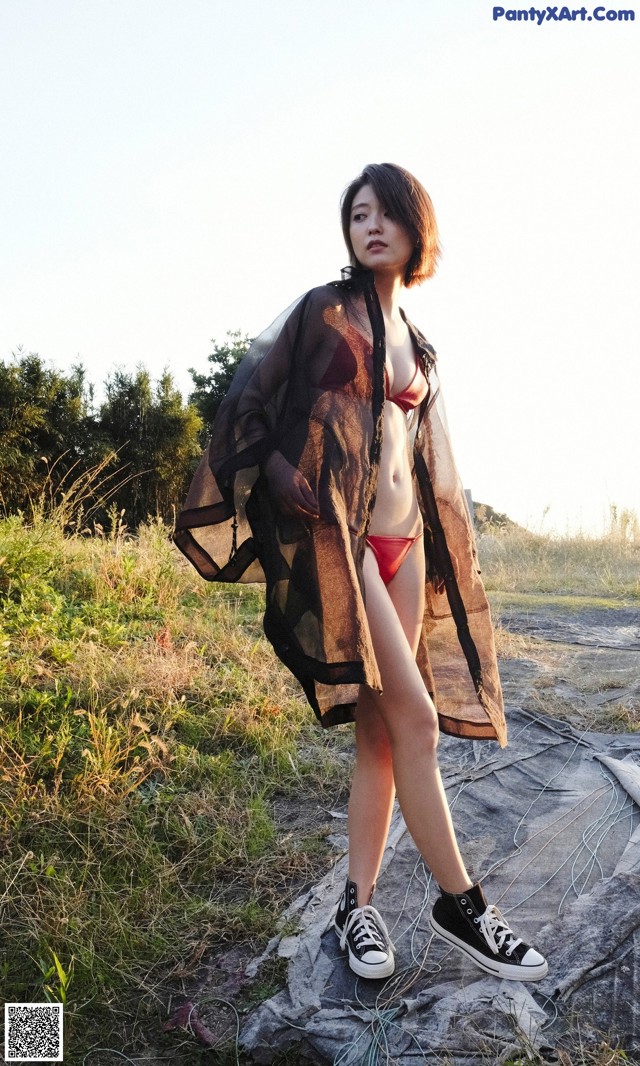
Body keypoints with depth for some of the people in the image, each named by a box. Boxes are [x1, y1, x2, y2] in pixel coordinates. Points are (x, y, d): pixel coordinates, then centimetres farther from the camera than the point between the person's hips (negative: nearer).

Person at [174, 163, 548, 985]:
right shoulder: (322, 312, 3)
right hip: (334, 538, -6)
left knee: (380, 728, 3)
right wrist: (279, 477, -9)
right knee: (415, 719, -10)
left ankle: (357, 902, 15)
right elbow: (247, 398, 2)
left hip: (401, 544, 6)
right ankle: (460, 902, 5)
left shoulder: (414, 344, 20)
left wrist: (436, 544, 17)